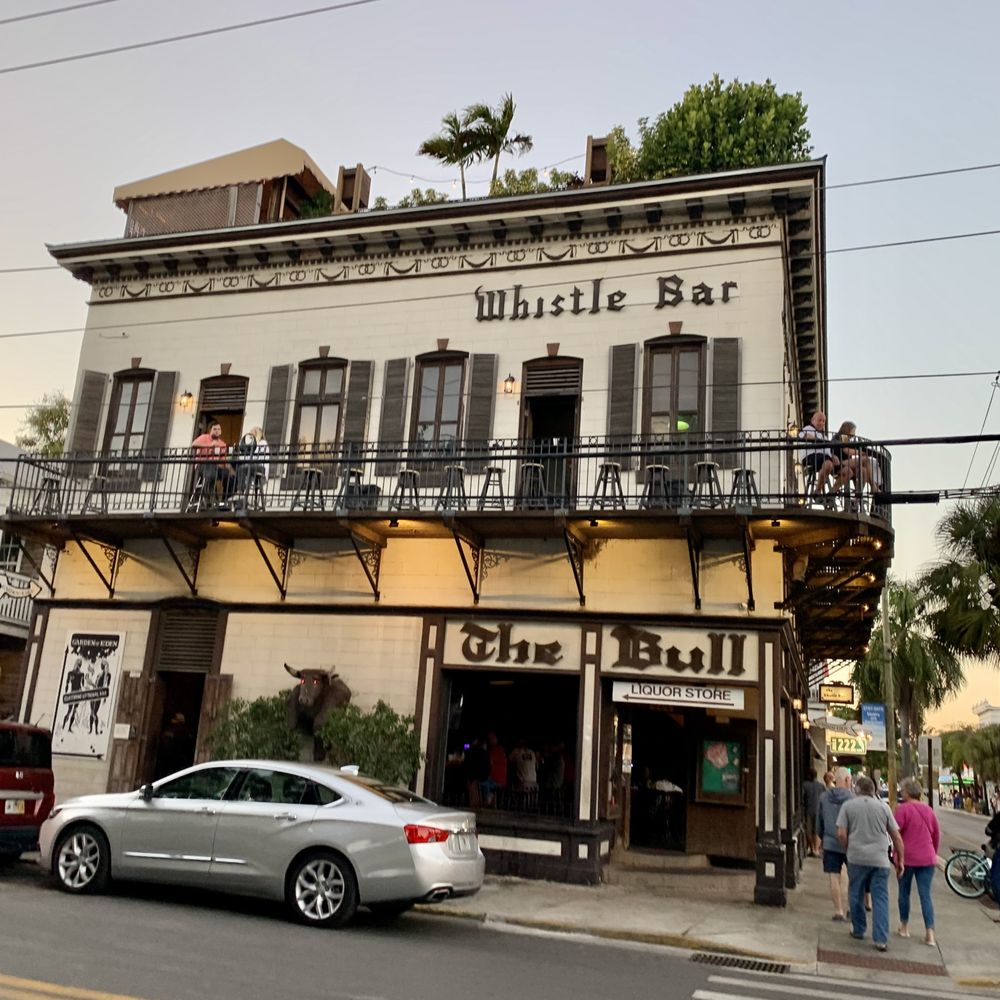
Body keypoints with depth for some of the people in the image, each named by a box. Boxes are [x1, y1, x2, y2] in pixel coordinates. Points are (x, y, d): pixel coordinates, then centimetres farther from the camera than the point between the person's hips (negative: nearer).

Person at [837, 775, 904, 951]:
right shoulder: (883, 806, 7)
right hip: (880, 859, 1)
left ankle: (858, 930, 24)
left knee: (856, 895, 14)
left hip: (856, 858, -1)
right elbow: (896, 836, 6)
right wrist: (900, 860, 13)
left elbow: (841, 834, -5)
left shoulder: (848, 805, 2)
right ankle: (881, 939, -2)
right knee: (880, 898, 3)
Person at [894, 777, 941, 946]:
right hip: (927, 858, 4)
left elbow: (896, 831, -16)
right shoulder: (928, 809, 5)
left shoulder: (902, 808, -12)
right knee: (926, 895, 5)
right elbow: (937, 834, 13)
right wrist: (934, 853, 24)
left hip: (907, 857, -3)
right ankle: (929, 933, -2)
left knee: (904, 892, 14)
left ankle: (904, 927, 24)